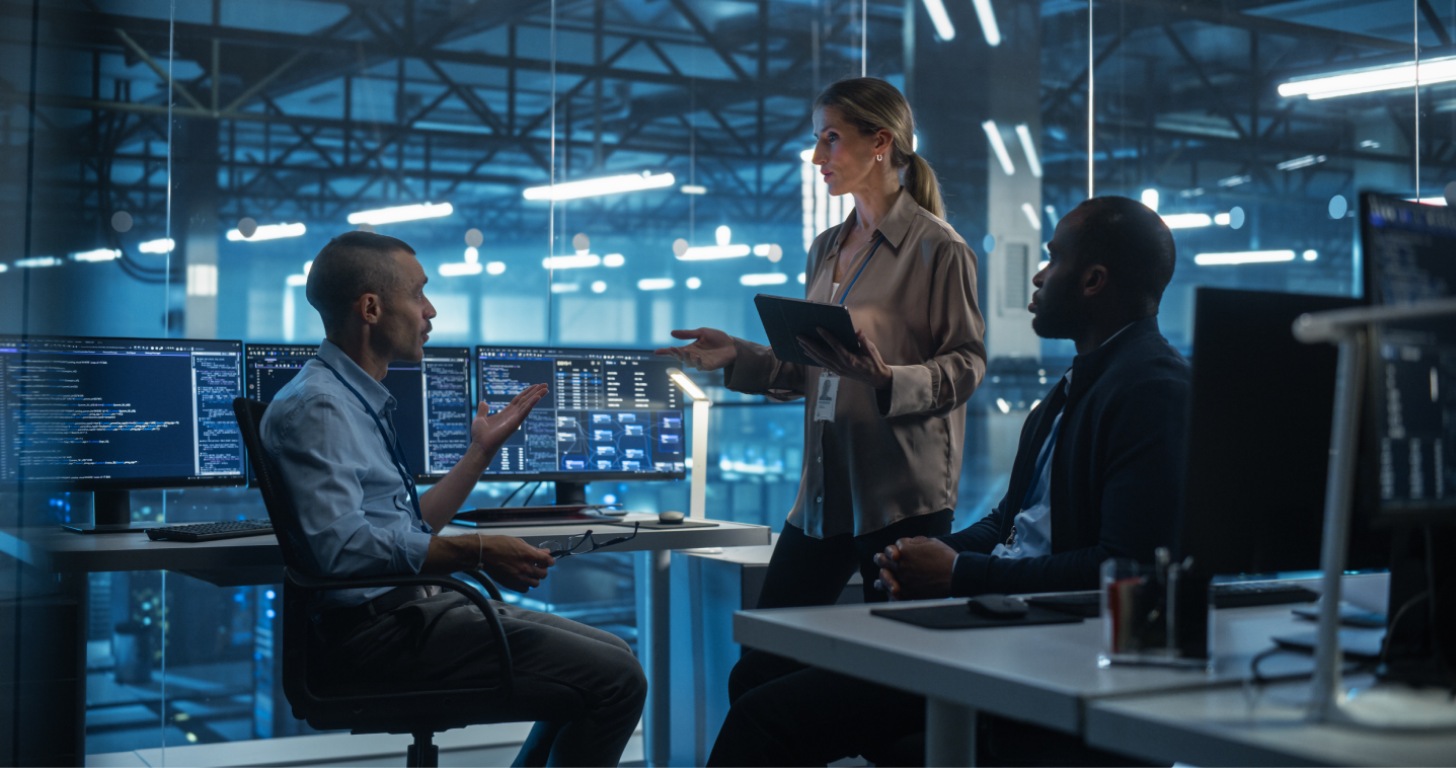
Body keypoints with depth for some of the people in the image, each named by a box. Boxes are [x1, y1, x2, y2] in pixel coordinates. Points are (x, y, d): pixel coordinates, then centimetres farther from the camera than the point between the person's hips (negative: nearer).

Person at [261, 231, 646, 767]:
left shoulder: (361, 401, 17)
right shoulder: (317, 406, -14)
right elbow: (343, 547, -27)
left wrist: (482, 450, 21)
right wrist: (475, 553, -25)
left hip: (412, 609, 10)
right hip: (376, 630, -10)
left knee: (611, 658, 13)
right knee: (616, 681, -15)